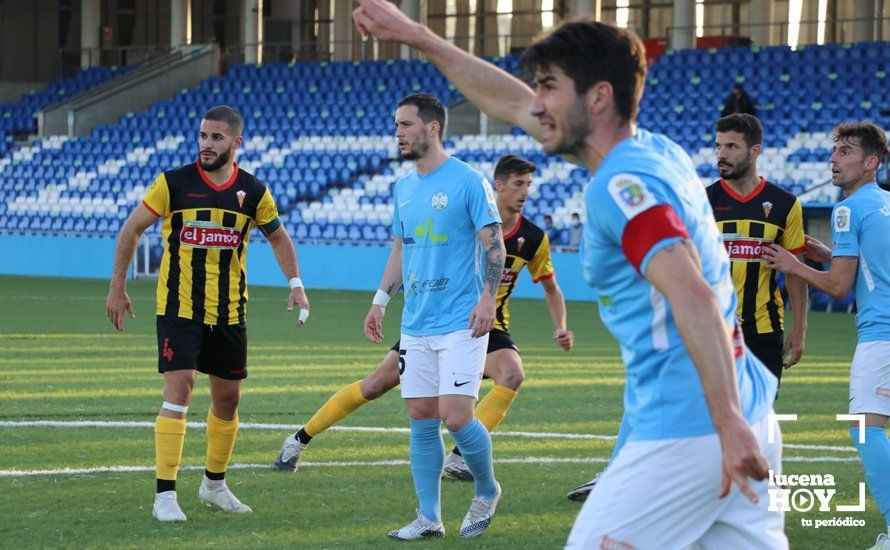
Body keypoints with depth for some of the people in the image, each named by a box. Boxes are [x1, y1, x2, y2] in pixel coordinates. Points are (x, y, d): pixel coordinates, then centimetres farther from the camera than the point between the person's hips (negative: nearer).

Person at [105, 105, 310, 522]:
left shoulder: (253, 191, -1)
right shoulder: (174, 183, -8)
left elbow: (278, 237, 15)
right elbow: (132, 229, 1)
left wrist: (295, 284, 2)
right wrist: (118, 287, 1)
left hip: (229, 311, 4)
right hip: (178, 306, -4)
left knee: (228, 398, 11)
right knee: (179, 389, -15)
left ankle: (214, 484, 31)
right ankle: (165, 495, -13)